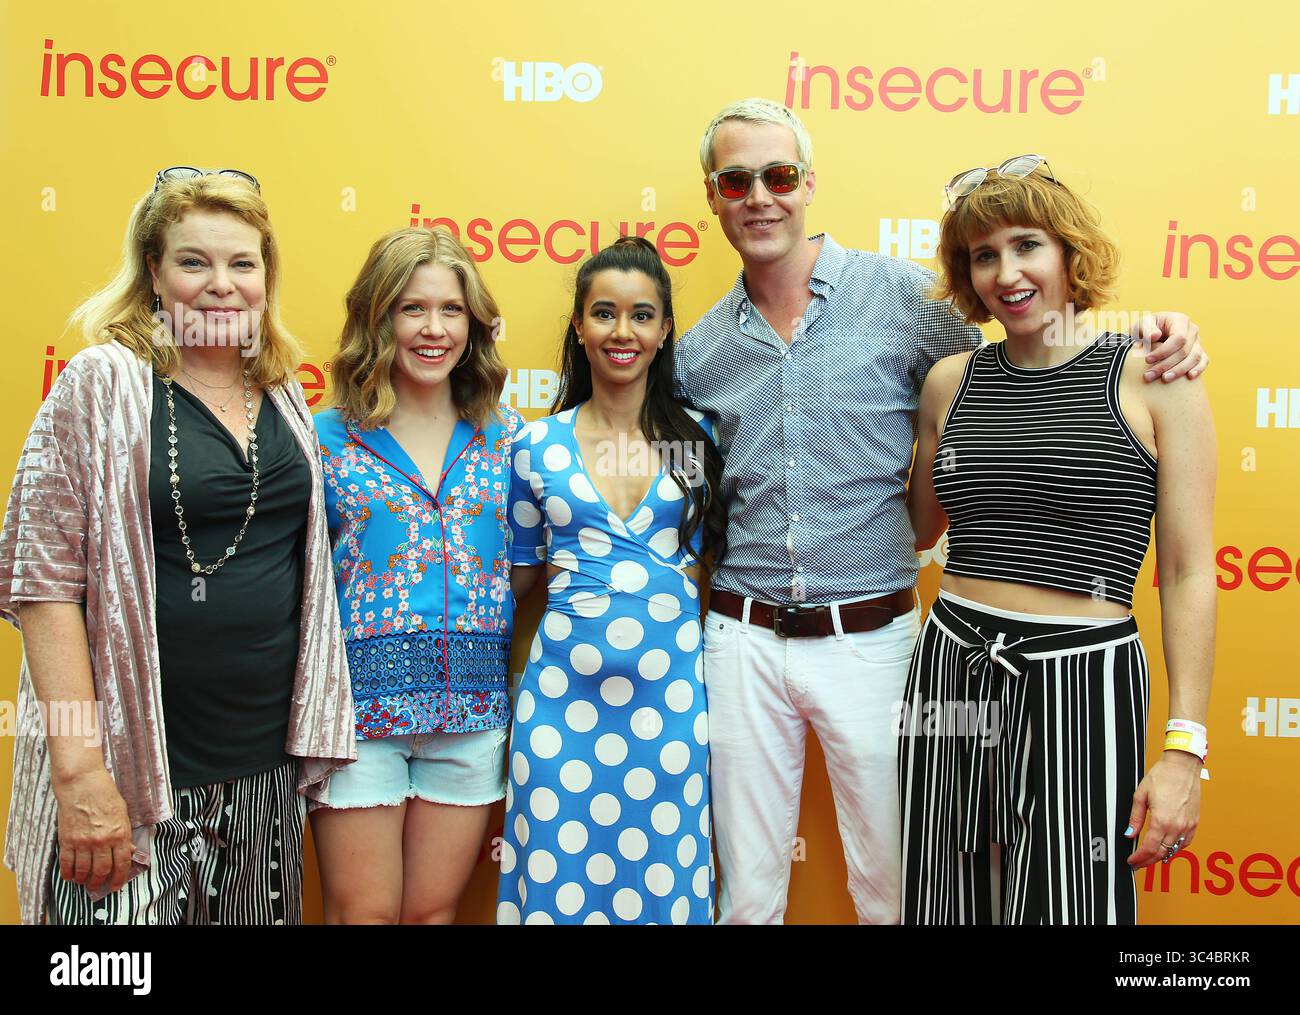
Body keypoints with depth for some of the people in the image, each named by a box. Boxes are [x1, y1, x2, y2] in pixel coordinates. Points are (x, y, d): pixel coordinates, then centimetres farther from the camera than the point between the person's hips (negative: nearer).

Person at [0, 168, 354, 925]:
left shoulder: (285, 393, 8)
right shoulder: (103, 384, -8)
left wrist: (313, 734, 11)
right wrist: (80, 769, -18)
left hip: (269, 770, 5)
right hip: (141, 772, -5)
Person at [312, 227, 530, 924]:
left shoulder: (505, 435, 6)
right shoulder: (327, 437, -1)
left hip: (472, 707, 2)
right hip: (357, 704, -2)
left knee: (434, 911, 12)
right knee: (362, 913, 6)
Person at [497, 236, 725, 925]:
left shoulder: (696, 439, 4)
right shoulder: (537, 445, 3)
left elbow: (707, 555, 10)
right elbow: (524, 570, 11)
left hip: (670, 680, 1)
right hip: (566, 682, 0)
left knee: (661, 876, 9)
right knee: (562, 877, 7)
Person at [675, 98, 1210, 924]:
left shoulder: (900, 294, -3)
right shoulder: (699, 349, 7)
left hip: (870, 637, -2)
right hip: (744, 639, 3)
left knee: (891, 887, 11)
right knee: (747, 891, 14)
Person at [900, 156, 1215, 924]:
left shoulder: (1152, 378, -4)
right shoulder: (950, 382, 7)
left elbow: (1190, 577, -5)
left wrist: (1184, 748, -9)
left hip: (1080, 685, -4)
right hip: (950, 671, 4)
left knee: (1064, 905, 6)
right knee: (951, 903, 15)